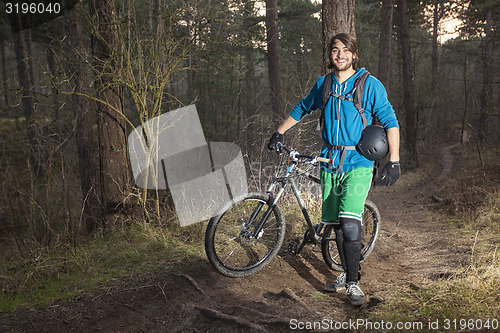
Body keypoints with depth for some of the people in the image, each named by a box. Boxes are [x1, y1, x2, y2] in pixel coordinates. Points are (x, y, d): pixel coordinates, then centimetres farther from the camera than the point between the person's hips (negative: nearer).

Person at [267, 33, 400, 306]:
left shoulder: (370, 85, -4)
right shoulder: (323, 84, 8)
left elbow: (390, 121, -4)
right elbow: (302, 108, 25)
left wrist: (394, 160, -11)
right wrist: (279, 133, 24)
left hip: (358, 162, -4)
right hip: (330, 161, 5)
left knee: (350, 223, -16)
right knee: (335, 223, 7)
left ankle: (353, 283, -3)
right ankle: (347, 273, 25)